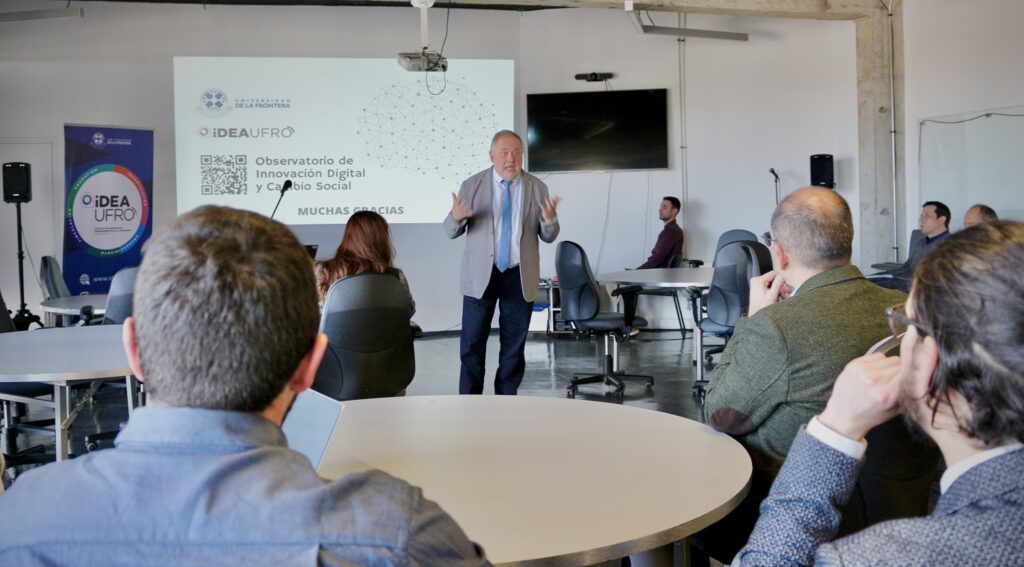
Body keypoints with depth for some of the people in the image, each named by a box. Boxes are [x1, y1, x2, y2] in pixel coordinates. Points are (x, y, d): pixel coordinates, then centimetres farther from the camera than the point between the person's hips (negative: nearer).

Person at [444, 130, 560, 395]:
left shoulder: (537, 189, 3)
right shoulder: (472, 186, 0)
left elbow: (548, 237, 4)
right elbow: (451, 232, 1)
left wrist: (549, 221, -19)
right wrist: (456, 218, -22)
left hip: (520, 278, 1)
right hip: (480, 276, -1)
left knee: (514, 348, 9)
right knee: (472, 346, 1)